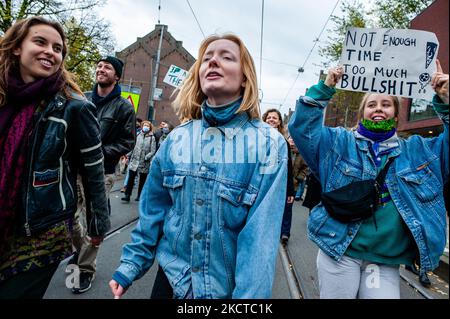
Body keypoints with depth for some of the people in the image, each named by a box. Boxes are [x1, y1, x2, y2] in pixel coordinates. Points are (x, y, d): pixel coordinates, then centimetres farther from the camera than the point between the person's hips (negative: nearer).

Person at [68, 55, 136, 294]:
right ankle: (80, 250, 39)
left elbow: (128, 142, -4)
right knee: (72, 215, 12)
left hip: (101, 172, -4)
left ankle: (86, 268, 17)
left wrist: (101, 152, -15)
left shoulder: (123, 107, -1)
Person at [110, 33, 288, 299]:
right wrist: (132, 263, 5)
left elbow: (261, 235, -18)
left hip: (227, 288, -2)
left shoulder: (269, 144, -16)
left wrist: (249, 296, -20)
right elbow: (153, 208, 3)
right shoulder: (178, 138, -4)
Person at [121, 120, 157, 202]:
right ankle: (127, 195, 3)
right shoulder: (139, 136, 9)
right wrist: (132, 157, 11)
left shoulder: (152, 138, -5)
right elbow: (136, 147, 16)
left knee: (142, 180, 8)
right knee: (131, 178, -1)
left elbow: (153, 151, -9)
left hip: (144, 162, -3)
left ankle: (139, 195, 20)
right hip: (135, 160, 3)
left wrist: (146, 157, -19)